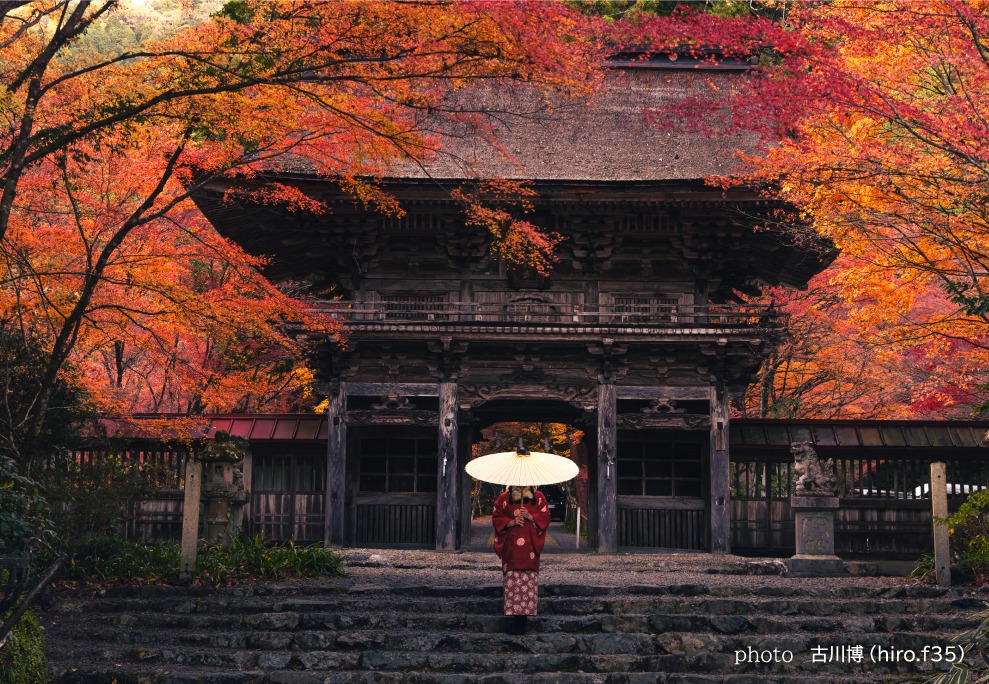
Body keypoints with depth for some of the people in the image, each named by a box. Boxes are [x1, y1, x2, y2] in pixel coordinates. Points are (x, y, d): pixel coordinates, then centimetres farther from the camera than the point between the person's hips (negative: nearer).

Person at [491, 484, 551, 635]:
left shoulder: (538, 497, 11)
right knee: (512, 579, -8)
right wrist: (511, 522, -8)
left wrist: (530, 516, -9)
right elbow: (496, 518, 8)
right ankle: (513, 621, -6)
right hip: (511, 547, 0)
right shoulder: (504, 498, 10)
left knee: (529, 580, -7)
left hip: (530, 547, 1)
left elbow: (545, 516, 7)